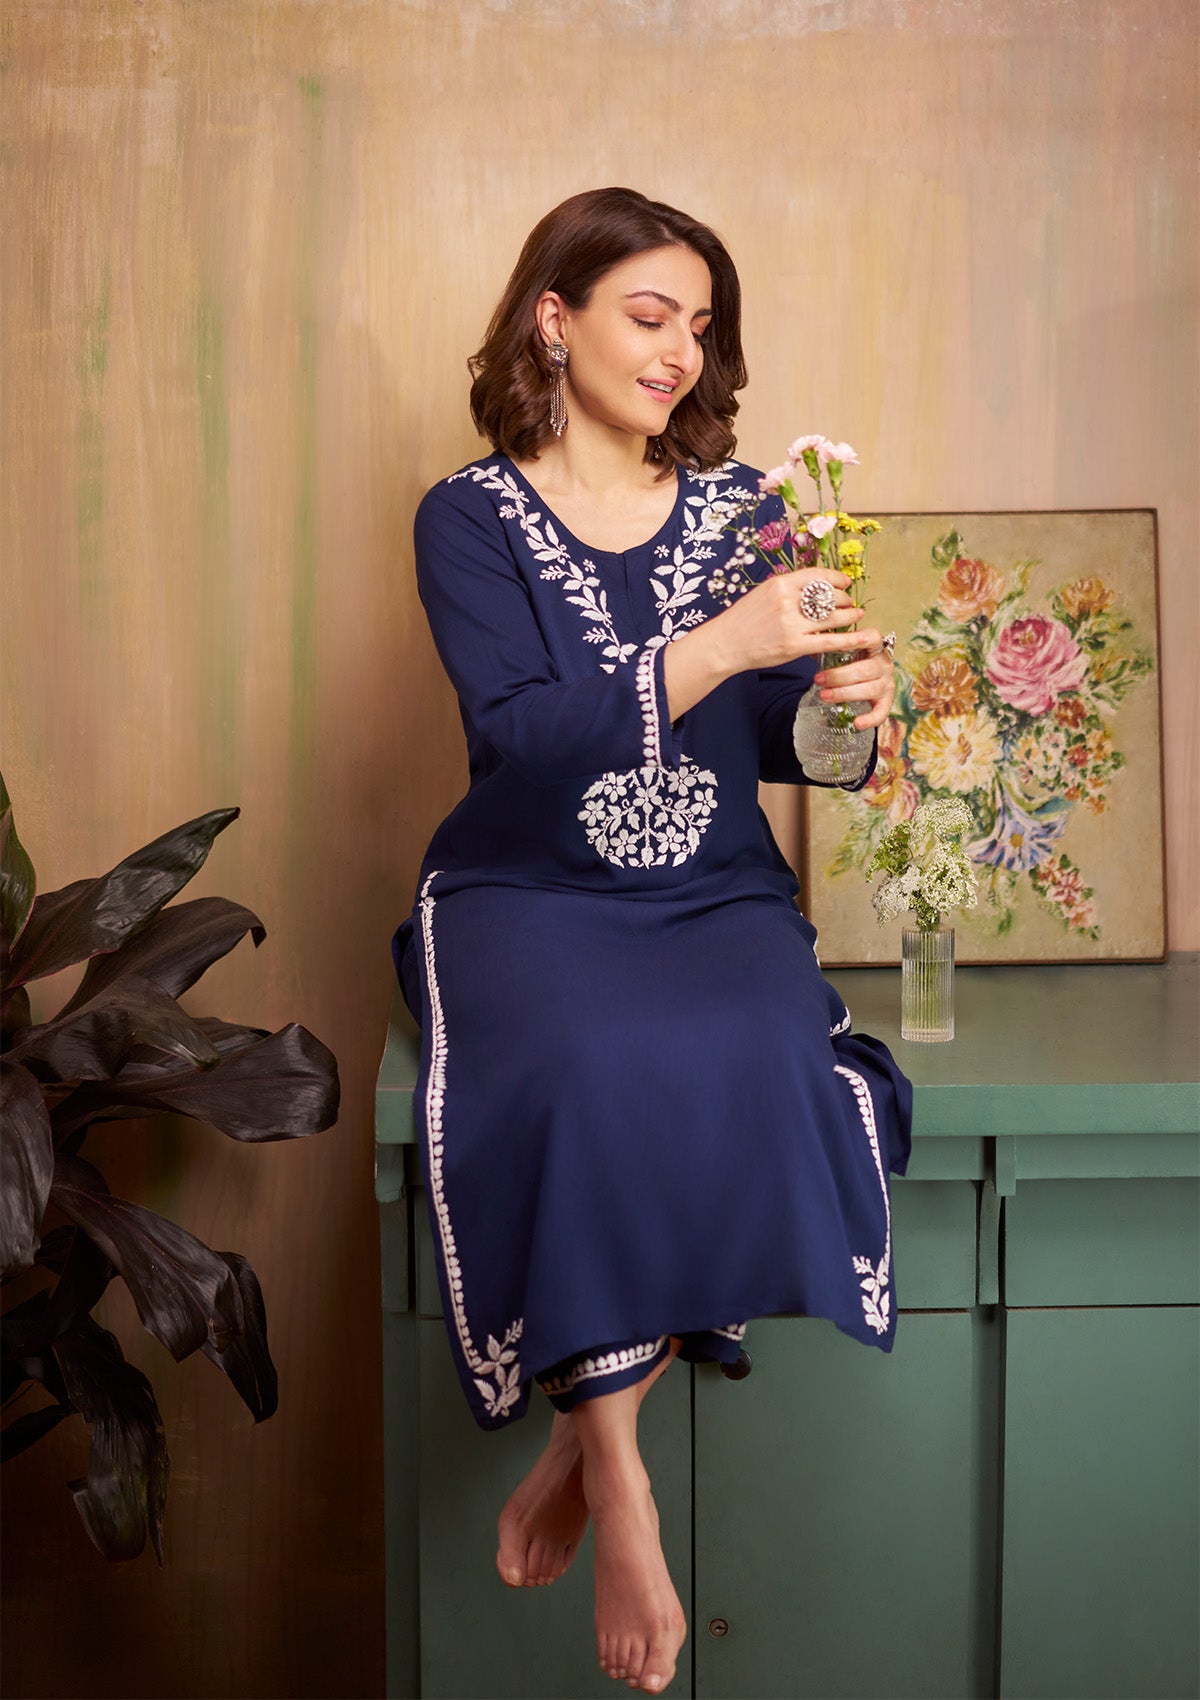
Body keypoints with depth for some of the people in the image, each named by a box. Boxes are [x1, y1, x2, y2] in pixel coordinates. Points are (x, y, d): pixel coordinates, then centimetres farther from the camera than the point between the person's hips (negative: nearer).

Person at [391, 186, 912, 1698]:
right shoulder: (471, 519, 1)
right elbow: (523, 735, -15)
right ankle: (620, 1484, -20)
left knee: (764, 1068, -30)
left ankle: (587, 1439, -14)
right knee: (589, 1071, -35)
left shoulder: (739, 506, 11)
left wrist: (846, 715, -13)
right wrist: (719, 647, -26)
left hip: (715, 896, 3)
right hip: (529, 893, -2)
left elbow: (770, 741, 11)